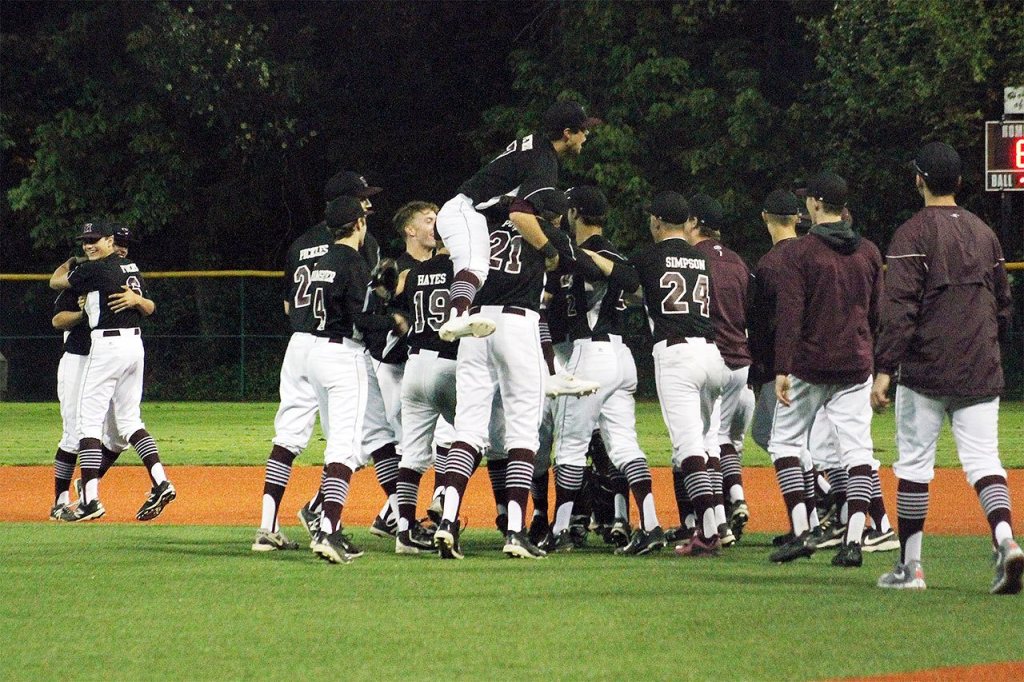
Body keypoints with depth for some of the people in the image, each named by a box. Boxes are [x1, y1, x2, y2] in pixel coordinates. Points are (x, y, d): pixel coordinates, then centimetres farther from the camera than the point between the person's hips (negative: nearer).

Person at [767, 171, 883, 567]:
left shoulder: (800, 252, -8)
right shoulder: (868, 252, 6)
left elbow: (790, 315, -14)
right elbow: (878, 313, 11)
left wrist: (782, 370, -17)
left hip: (810, 365, -4)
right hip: (857, 365, 4)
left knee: (786, 441, 8)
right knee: (856, 449, 2)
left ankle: (801, 531, -3)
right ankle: (854, 540, -7)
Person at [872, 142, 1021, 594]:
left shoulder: (913, 234, -7)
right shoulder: (984, 233, 12)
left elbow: (899, 308, -15)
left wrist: (884, 370, -16)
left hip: (925, 369, -5)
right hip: (980, 371, 5)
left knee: (914, 463, 4)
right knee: (982, 458, 1)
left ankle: (910, 566, 8)